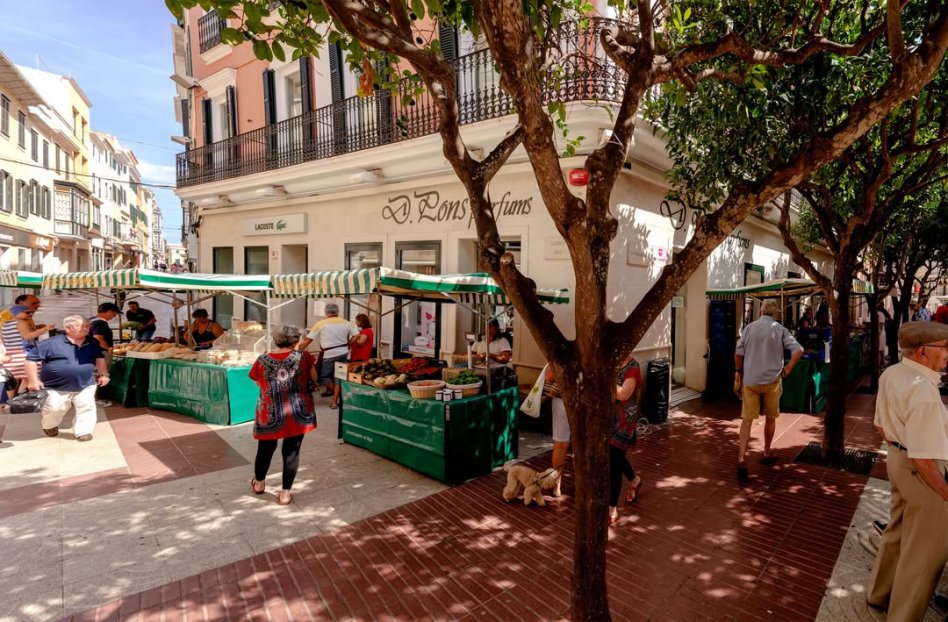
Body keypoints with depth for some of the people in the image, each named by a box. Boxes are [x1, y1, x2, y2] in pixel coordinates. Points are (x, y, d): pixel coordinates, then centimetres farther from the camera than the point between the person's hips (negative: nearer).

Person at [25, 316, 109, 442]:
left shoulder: (93, 343, 2)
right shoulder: (52, 343, -13)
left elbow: (99, 358, 17)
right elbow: (31, 358, -9)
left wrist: (104, 374, 12)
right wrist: (33, 380, -11)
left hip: (86, 385, 3)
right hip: (56, 387, -3)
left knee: (86, 408, -3)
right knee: (54, 409, 6)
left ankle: (83, 432, 8)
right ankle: (49, 426, 36)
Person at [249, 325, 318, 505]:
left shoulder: (262, 361, -5)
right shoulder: (303, 357, -8)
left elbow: (257, 383, 11)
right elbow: (314, 378, 5)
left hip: (270, 414, 1)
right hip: (298, 413, -1)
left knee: (266, 449, 21)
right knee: (292, 451, 10)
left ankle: (259, 483, 43)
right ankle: (285, 493, 16)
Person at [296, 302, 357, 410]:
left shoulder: (321, 323, -5)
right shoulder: (345, 323, 4)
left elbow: (308, 339, -4)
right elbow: (356, 335, 1)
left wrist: (298, 349, 6)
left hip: (330, 355, -5)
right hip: (344, 353, 5)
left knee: (322, 376, 12)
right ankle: (334, 401, 11)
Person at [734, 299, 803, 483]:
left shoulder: (750, 327, 0)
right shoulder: (780, 329, -2)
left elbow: (738, 353, -1)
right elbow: (798, 350, -10)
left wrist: (740, 372, 12)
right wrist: (787, 369, 0)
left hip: (750, 380, 0)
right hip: (771, 380, 0)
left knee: (747, 419, -1)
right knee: (770, 418, 19)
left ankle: (741, 459, -13)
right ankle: (767, 453, 33)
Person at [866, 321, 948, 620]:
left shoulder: (891, 374, 0)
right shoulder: (922, 390, -29)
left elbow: (881, 426, 12)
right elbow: (924, 459, -27)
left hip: (897, 460, 9)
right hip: (921, 472, -9)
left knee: (897, 532, 27)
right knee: (922, 552, 9)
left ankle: (880, 593, 47)